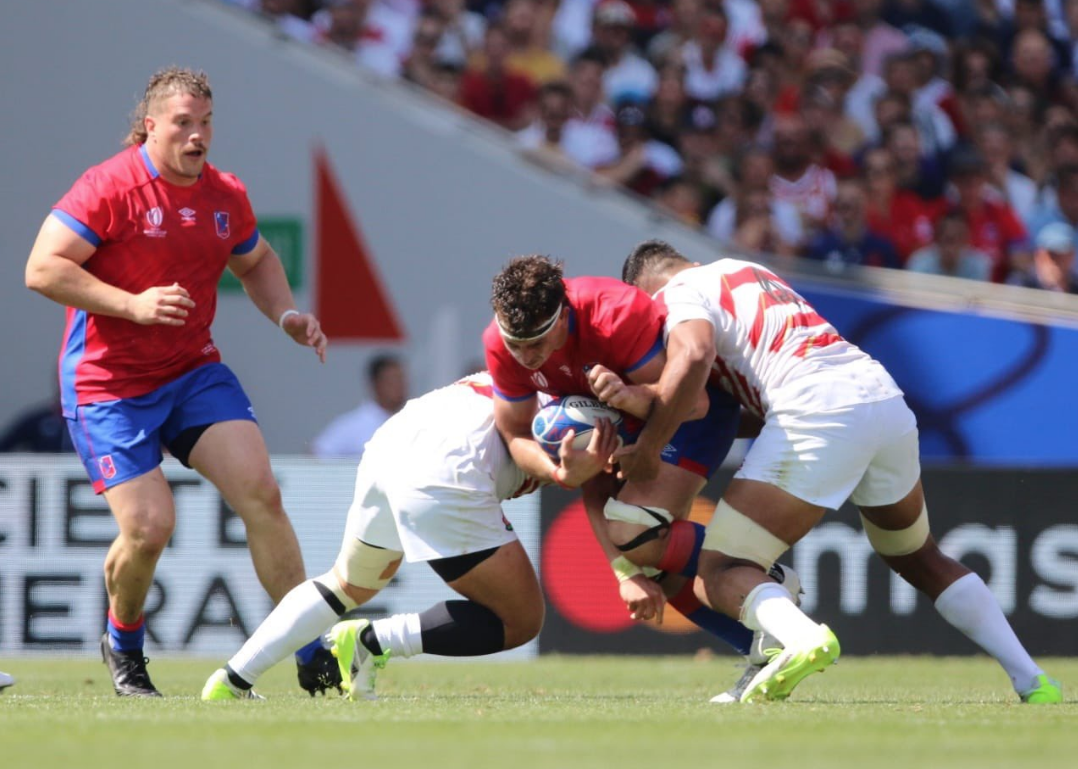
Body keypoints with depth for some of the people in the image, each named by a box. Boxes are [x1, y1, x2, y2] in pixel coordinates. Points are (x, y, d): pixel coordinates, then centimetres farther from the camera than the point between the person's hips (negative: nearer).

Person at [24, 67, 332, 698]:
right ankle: (124, 644, 17)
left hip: (194, 372, 5)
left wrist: (287, 316, 5)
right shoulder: (110, 187, -14)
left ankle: (312, 652, -5)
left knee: (261, 492, -12)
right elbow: (43, 269, -18)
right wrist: (132, 304, -25)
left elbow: (256, 262, 25)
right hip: (108, 385, -5)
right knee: (149, 526, -15)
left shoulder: (227, 195, 5)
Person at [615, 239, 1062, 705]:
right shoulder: (750, 272, 31)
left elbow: (693, 356, -16)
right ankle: (1032, 682, 23)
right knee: (919, 560, 29)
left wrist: (648, 448, -9)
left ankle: (801, 637, -35)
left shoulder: (678, 295, 6)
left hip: (817, 415, -8)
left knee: (720, 575, -4)